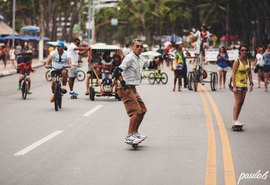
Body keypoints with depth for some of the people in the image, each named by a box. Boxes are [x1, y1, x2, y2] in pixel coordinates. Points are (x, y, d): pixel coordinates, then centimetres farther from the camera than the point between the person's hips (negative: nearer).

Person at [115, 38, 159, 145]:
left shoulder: (140, 59, 13)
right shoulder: (129, 58, -15)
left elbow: (151, 65, 31)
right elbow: (117, 72, -23)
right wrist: (123, 84, -25)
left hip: (133, 88, 10)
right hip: (126, 89, -10)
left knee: (142, 110, 14)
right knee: (136, 111, -18)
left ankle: (135, 133, 27)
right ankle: (129, 136, -16)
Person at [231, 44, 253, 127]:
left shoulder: (248, 61, 7)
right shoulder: (237, 61, -12)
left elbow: (249, 73, 13)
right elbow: (233, 74, -14)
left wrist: (251, 83, 7)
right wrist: (234, 86, -19)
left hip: (244, 84, 6)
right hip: (237, 84, -6)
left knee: (241, 102, 8)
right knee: (237, 102, -8)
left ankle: (236, 120, 15)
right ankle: (235, 120, -6)